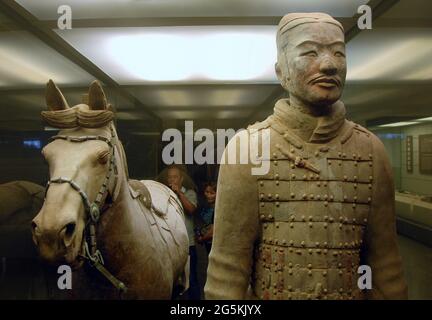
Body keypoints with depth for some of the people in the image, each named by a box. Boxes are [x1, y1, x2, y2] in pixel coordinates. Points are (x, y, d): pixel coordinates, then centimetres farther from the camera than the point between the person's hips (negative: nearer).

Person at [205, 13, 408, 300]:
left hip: (351, 292, 3)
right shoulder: (247, 147, -16)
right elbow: (228, 264, -13)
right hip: (268, 292, -2)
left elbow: (384, 261, 0)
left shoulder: (371, 150, -7)